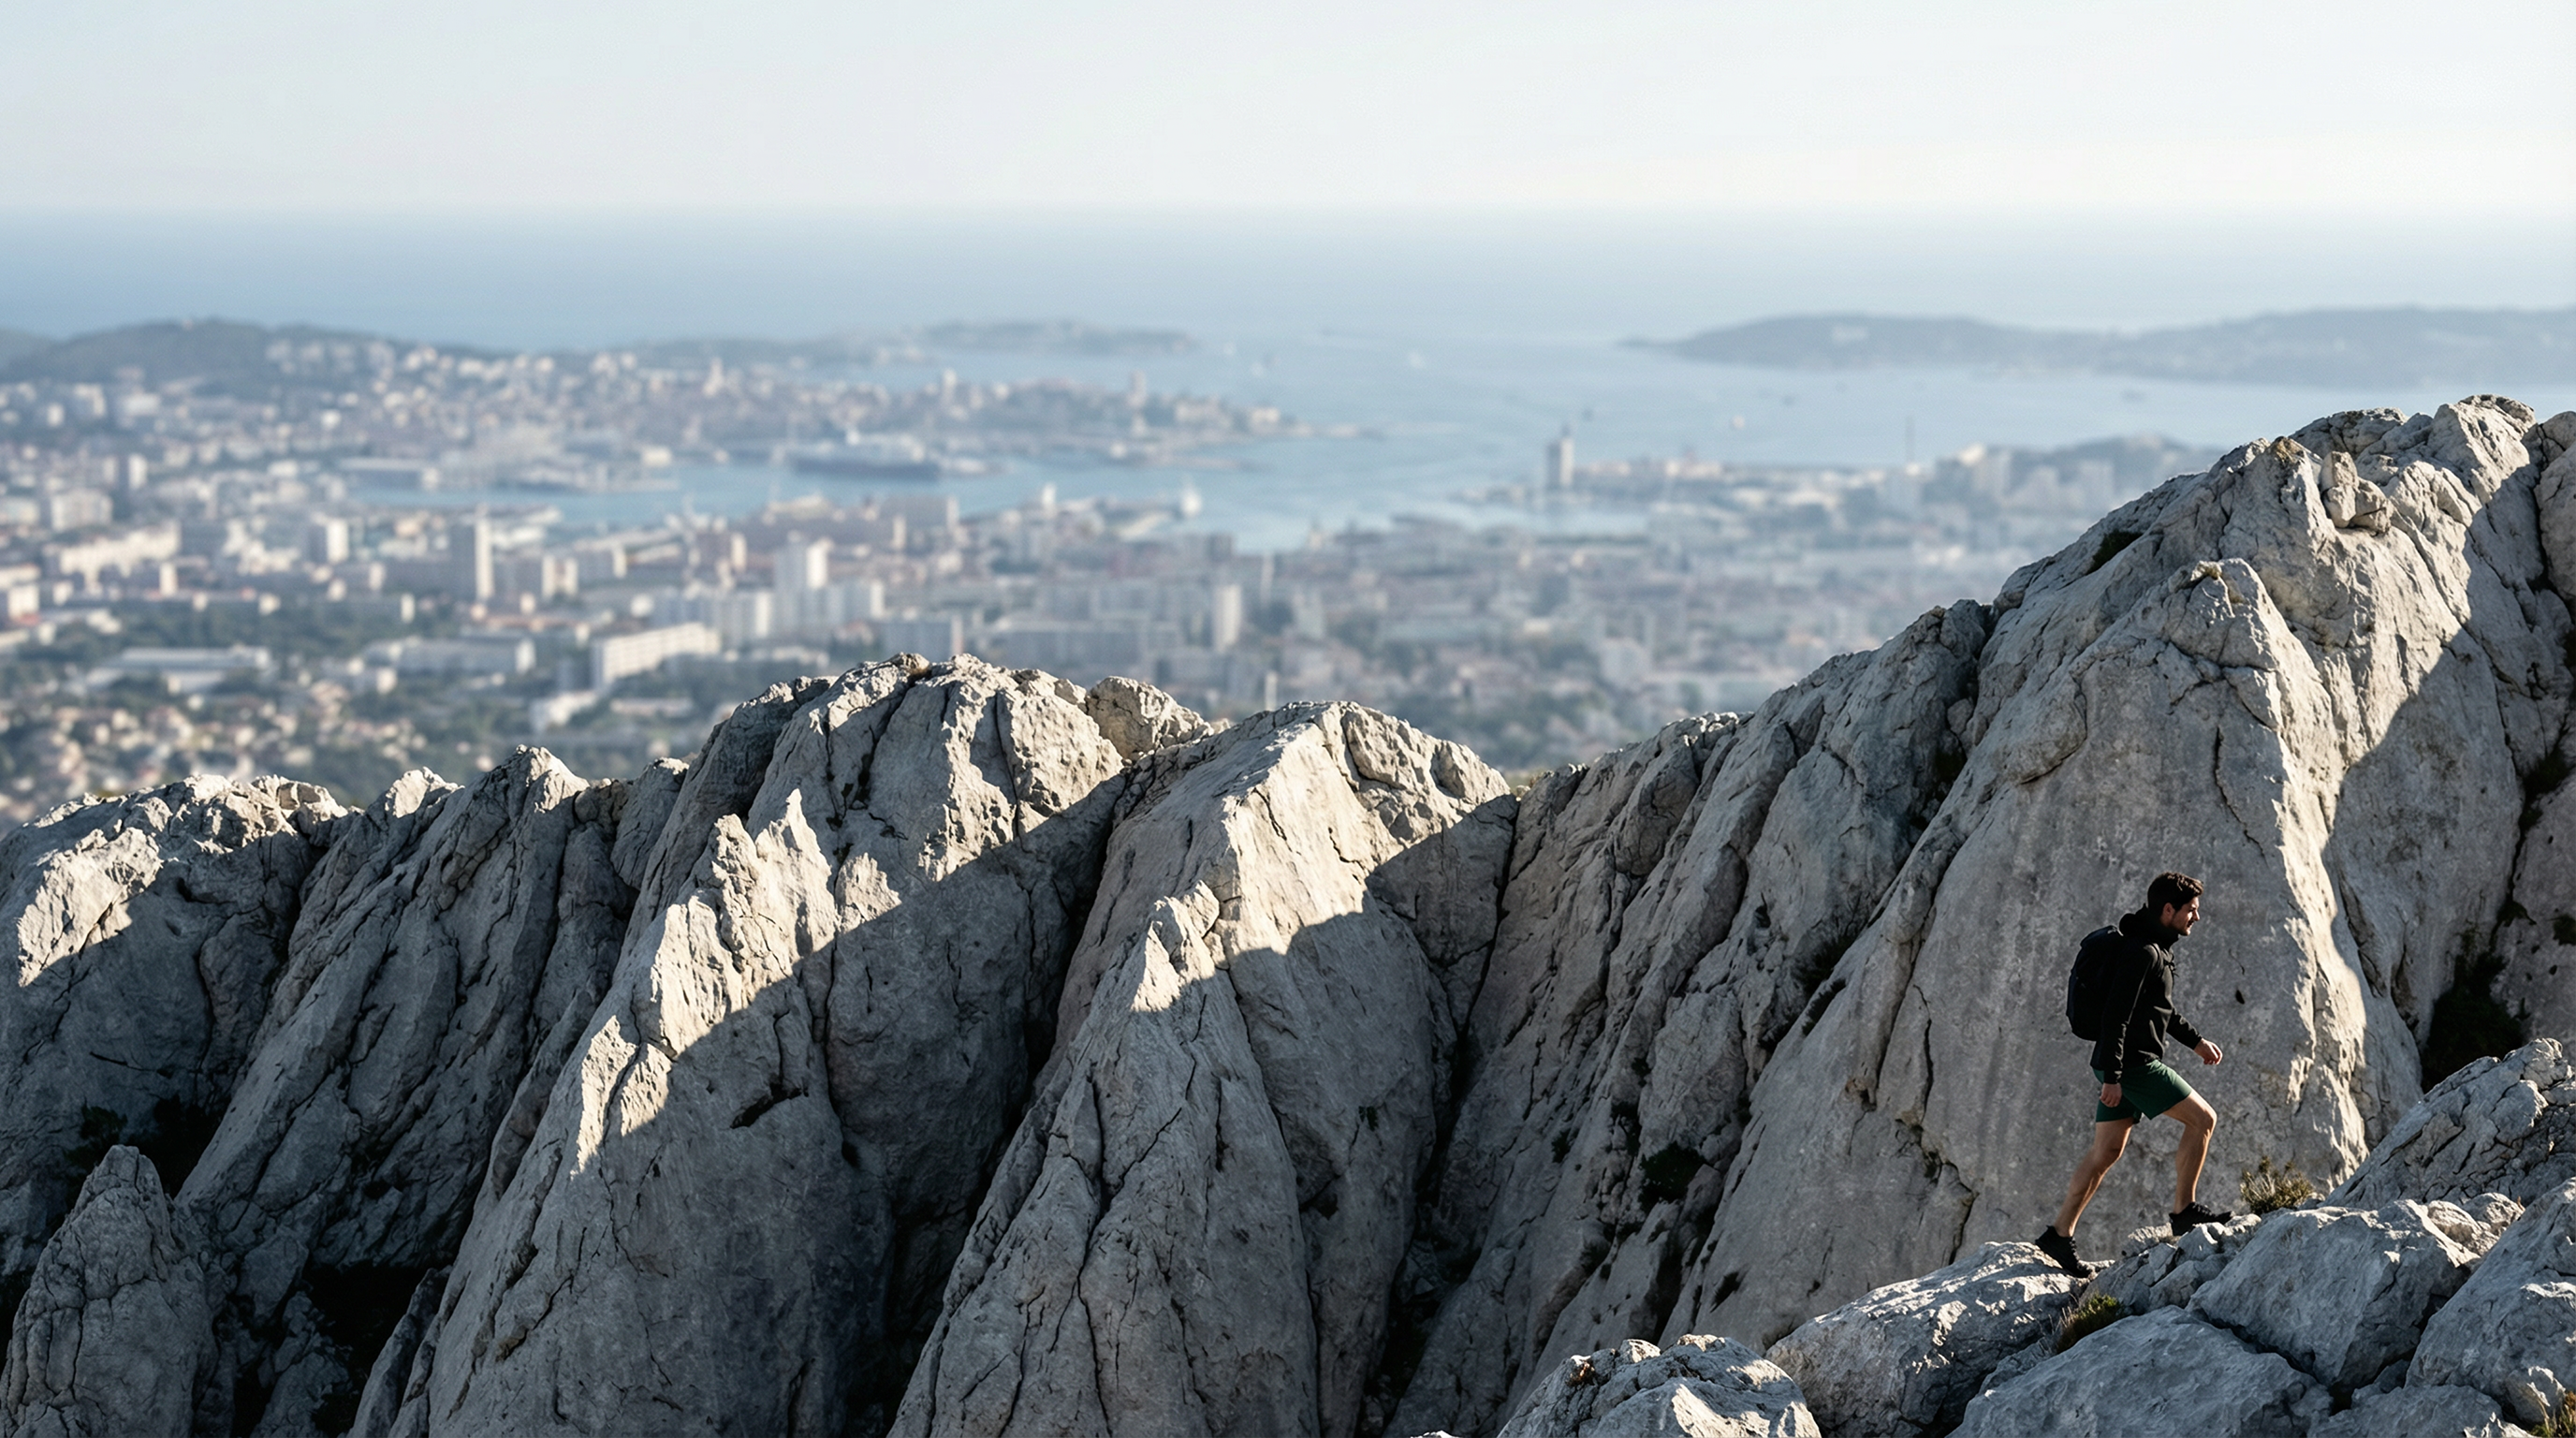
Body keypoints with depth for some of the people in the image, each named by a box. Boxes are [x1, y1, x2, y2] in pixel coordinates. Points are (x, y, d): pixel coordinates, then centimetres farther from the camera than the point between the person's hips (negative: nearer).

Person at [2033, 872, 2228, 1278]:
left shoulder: (2155, 949, 16)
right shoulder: (2143, 953, -17)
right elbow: (2115, 1015, -22)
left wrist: (2195, 1040, 32)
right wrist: (2112, 1077, -24)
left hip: (2121, 1065, 10)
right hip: (2134, 1063, -10)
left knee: (2107, 1151, 9)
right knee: (2202, 1118, -3)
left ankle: (2059, 1235, 10)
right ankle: (2185, 1210, 3)